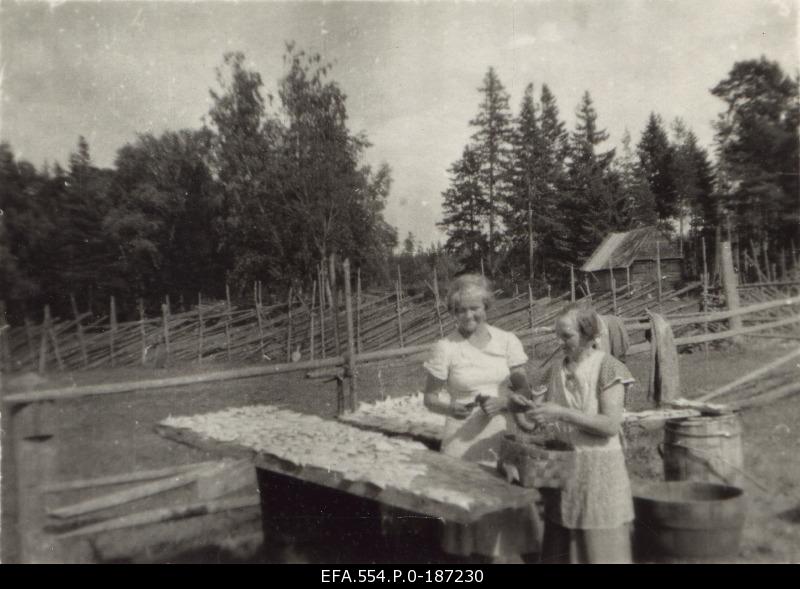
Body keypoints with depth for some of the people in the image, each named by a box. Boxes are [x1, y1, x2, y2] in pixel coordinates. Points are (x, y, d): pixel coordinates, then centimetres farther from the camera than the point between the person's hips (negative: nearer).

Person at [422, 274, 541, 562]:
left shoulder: (507, 342, 0)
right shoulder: (445, 347, -4)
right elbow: (430, 398, 1)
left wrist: (503, 401, -16)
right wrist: (450, 407, -19)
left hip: (502, 437, 1)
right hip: (463, 441, -1)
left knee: (507, 505, 0)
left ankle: (506, 553, 22)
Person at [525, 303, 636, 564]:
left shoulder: (608, 368, -10)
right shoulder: (559, 368, 7)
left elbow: (611, 425, -18)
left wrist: (561, 413, -22)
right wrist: (537, 409, -4)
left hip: (598, 467, -5)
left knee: (600, 549, 5)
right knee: (560, 550, 12)